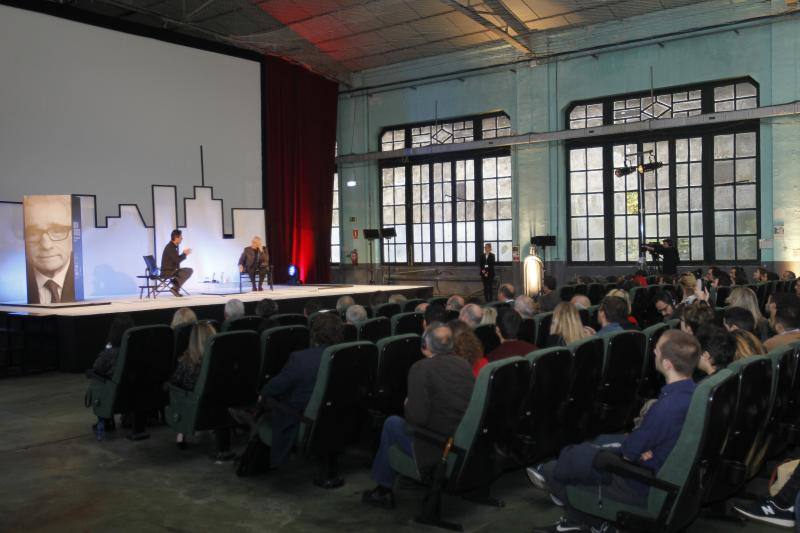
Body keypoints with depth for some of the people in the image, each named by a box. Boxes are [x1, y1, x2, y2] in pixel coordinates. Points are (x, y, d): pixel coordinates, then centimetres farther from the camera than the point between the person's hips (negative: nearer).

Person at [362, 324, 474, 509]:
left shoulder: (421, 369, -16)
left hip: (437, 451, -7)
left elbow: (416, 417, -20)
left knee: (392, 423, 17)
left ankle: (383, 490, 29)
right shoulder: (465, 365, 3)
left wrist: (408, 404, 3)